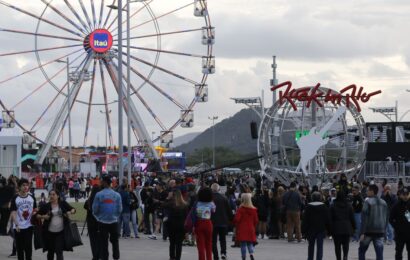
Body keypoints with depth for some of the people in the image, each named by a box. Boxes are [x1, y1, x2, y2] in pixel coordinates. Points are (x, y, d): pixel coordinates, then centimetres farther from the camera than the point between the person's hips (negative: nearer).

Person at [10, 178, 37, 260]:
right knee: (20, 247, 6)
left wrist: (34, 213, -8)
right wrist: (16, 224, -17)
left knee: (28, 247, 2)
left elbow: (35, 209, 16)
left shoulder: (32, 198, 4)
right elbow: (13, 212, -8)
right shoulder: (15, 198, -5)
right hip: (18, 227, -2)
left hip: (29, 226, 2)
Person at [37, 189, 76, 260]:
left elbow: (73, 209, 9)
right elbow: (37, 215, 6)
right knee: (50, 252, 15)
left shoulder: (63, 204, 1)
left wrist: (70, 212, -13)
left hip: (60, 232, -2)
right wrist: (43, 216, -15)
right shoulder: (46, 206, 1)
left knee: (59, 252, -9)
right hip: (49, 233, 2)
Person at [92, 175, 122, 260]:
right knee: (115, 241, 17)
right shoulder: (117, 195, -4)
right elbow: (120, 209, 1)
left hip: (102, 222, -2)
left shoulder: (98, 195, -10)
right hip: (114, 221, 2)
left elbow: (95, 209, -6)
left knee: (103, 242, 6)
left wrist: (97, 216, 15)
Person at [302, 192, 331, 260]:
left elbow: (305, 219, -3)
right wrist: (329, 229, 7)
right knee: (320, 247, 0)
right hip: (321, 229, -1)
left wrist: (304, 229, 1)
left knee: (311, 246, 14)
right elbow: (327, 219, 1)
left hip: (311, 229, 1)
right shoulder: (324, 207, -2)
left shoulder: (308, 207, -3)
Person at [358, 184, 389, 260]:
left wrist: (362, 233, -12)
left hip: (369, 231, -4)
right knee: (379, 252, 2)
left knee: (362, 250, 12)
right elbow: (387, 218, 14)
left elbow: (364, 218, -12)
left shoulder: (368, 202, -9)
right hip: (380, 231, 4)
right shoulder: (383, 203, 10)